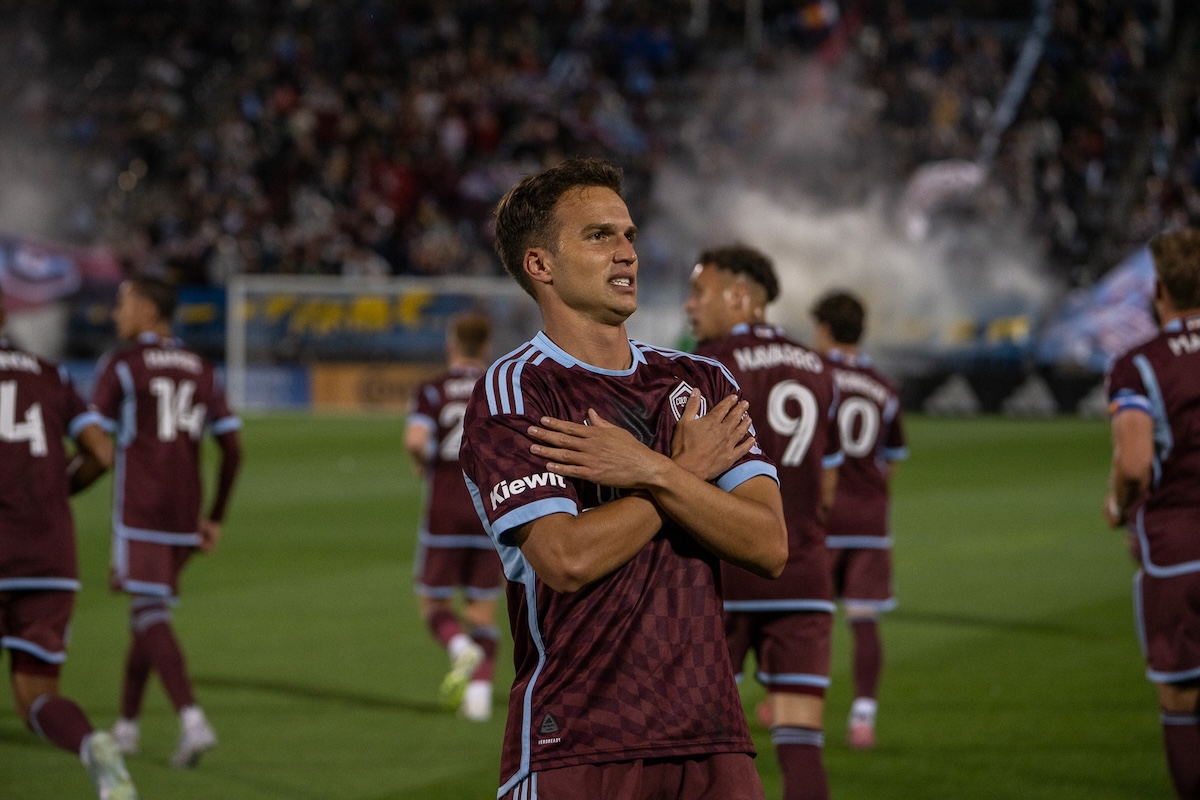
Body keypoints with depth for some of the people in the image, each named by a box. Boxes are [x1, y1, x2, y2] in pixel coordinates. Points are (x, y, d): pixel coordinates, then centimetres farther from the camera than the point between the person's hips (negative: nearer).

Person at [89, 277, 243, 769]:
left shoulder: (121, 366, -4)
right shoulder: (201, 372, 13)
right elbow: (233, 450, 9)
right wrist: (216, 519, 16)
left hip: (138, 513, -6)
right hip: (185, 516, 6)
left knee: (150, 617, -11)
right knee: (150, 613, 19)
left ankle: (192, 720, -28)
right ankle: (126, 725, 25)